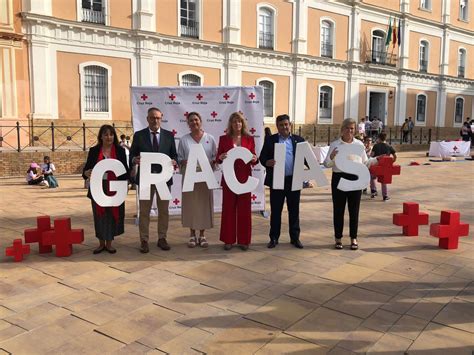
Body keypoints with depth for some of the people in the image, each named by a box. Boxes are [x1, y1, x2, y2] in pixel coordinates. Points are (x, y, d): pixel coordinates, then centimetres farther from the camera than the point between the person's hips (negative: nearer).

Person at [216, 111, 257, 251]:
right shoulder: (224, 139, 5)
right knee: (228, 209, 3)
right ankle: (228, 240, 13)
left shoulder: (249, 139, 7)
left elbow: (253, 159, 8)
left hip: (244, 178, 1)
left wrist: (254, 159, -14)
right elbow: (218, 159, 5)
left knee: (244, 209, 4)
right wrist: (220, 157, -17)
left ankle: (243, 240, 14)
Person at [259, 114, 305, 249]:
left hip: (294, 180, 1)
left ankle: (295, 237, 20)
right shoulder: (270, 140, 5)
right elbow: (262, 157, 1)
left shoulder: (299, 140, 8)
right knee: (275, 211, 6)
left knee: (294, 210, 8)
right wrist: (267, 162, -21)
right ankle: (274, 238, 17)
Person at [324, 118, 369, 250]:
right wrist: (332, 157, -18)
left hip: (355, 179, 1)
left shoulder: (359, 144, 8)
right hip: (339, 178, -1)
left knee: (354, 210, 6)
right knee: (338, 209, 4)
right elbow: (327, 164, 2)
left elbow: (365, 162, 13)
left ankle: (353, 238, 17)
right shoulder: (334, 144, 3)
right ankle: (338, 238, 15)